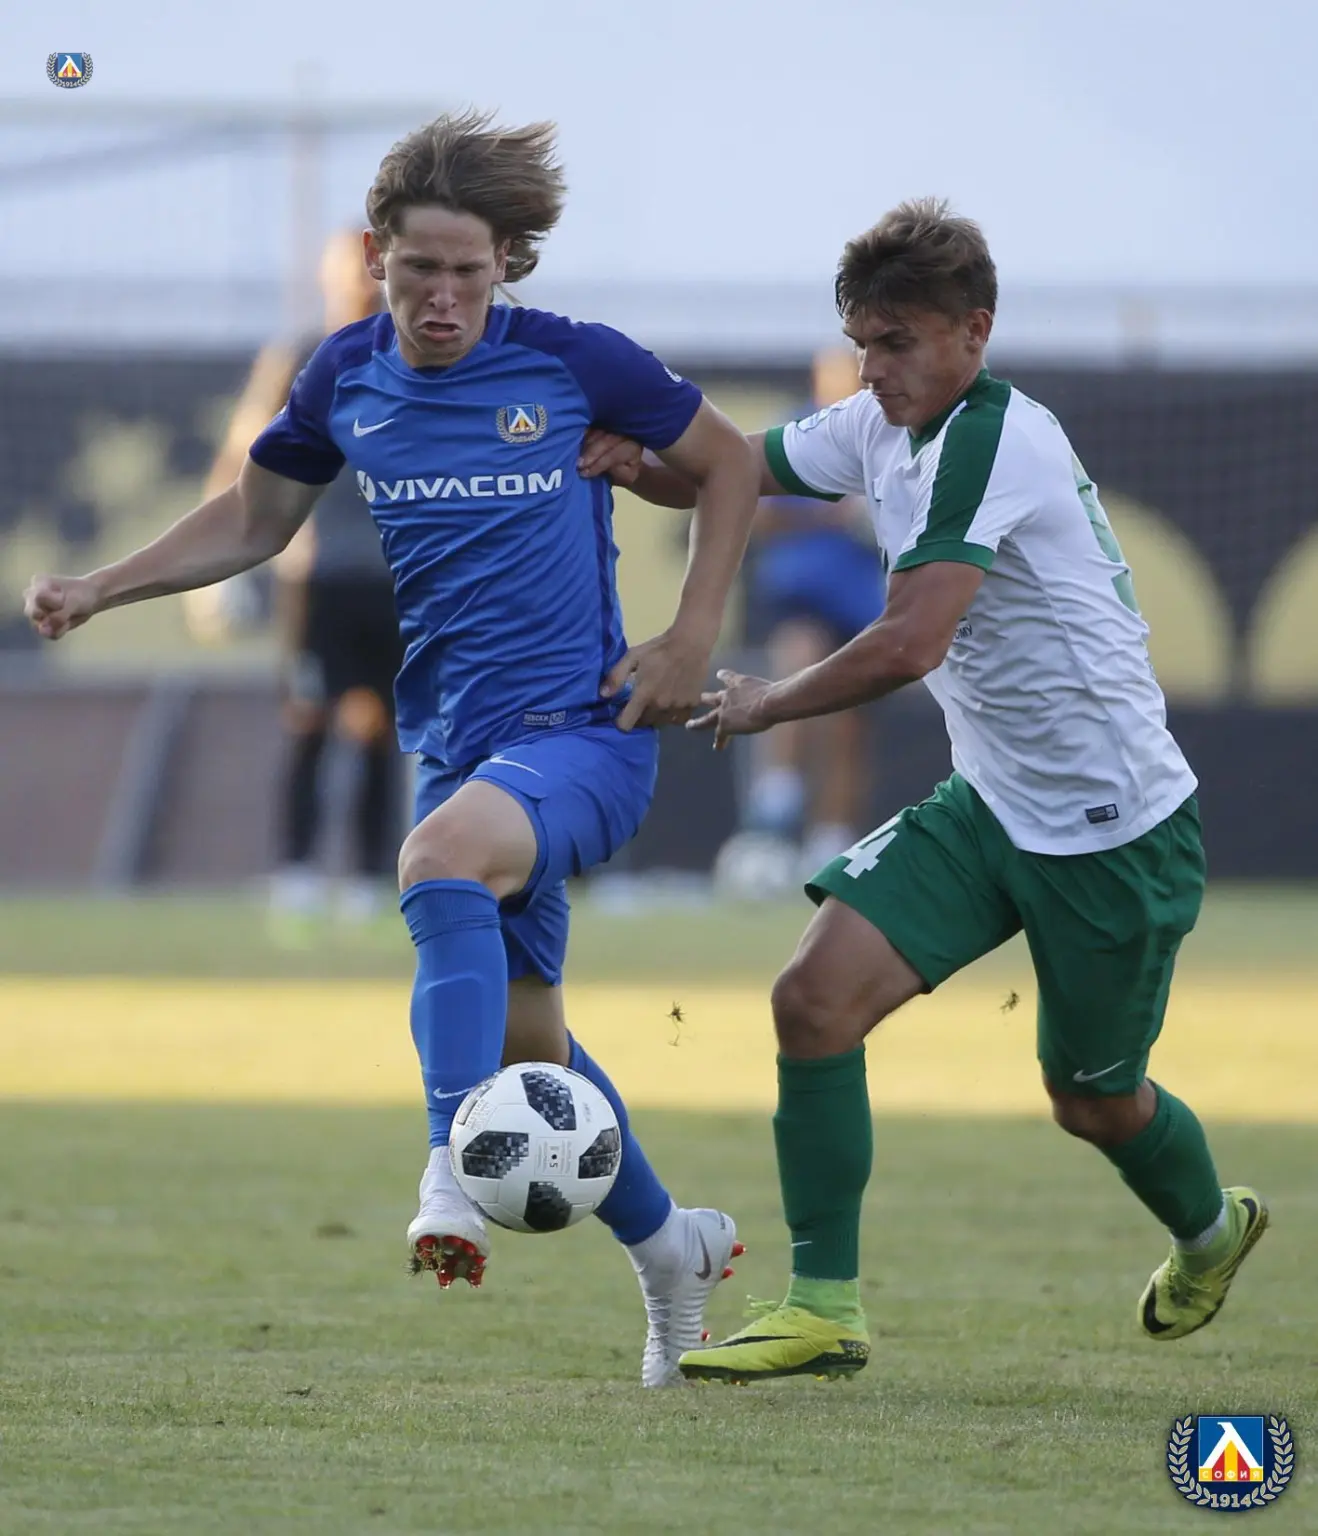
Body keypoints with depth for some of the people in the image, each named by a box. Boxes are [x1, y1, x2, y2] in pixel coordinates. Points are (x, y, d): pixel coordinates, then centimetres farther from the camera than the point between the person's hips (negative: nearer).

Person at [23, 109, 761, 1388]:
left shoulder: (573, 363, -9)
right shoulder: (348, 379, 3)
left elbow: (727, 465, 4)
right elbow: (253, 518, 18)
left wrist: (690, 641, -4)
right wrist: (101, 589, 6)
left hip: (584, 726, -6)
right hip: (456, 740, 6)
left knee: (440, 857, -36)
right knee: (520, 1040, 12)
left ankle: (454, 1180, -43)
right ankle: (669, 1249, 34)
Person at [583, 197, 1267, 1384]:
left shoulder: (995, 439, -24)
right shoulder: (884, 428, 2)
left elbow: (911, 643, -31)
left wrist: (767, 706, -16)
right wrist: (636, 465, -9)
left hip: (1116, 826, -7)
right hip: (992, 805, 7)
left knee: (1091, 1099, 10)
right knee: (817, 996, -12)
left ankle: (1211, 1231, 43)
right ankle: (825, 1310, -6)